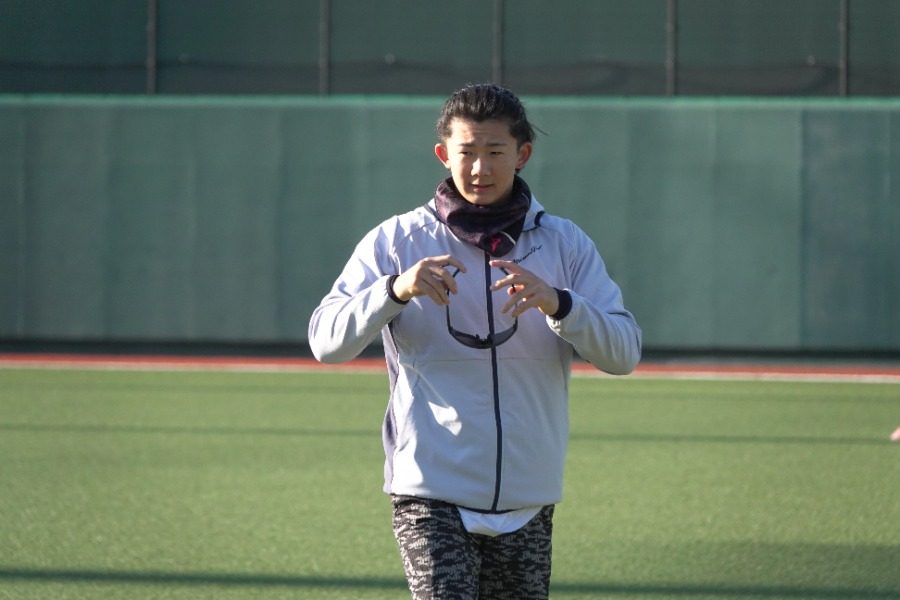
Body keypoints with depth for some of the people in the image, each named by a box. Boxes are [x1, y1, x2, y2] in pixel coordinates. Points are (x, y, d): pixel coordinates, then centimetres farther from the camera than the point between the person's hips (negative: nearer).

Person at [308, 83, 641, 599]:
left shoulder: (566, 244, 7)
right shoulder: (397, 241, 2)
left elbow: (624, 353, -4)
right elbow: (326, 341, -8)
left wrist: (557, 303, -22)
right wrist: (396, 290, -25)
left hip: (528, 502, 3)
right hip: (431, 496, -3)